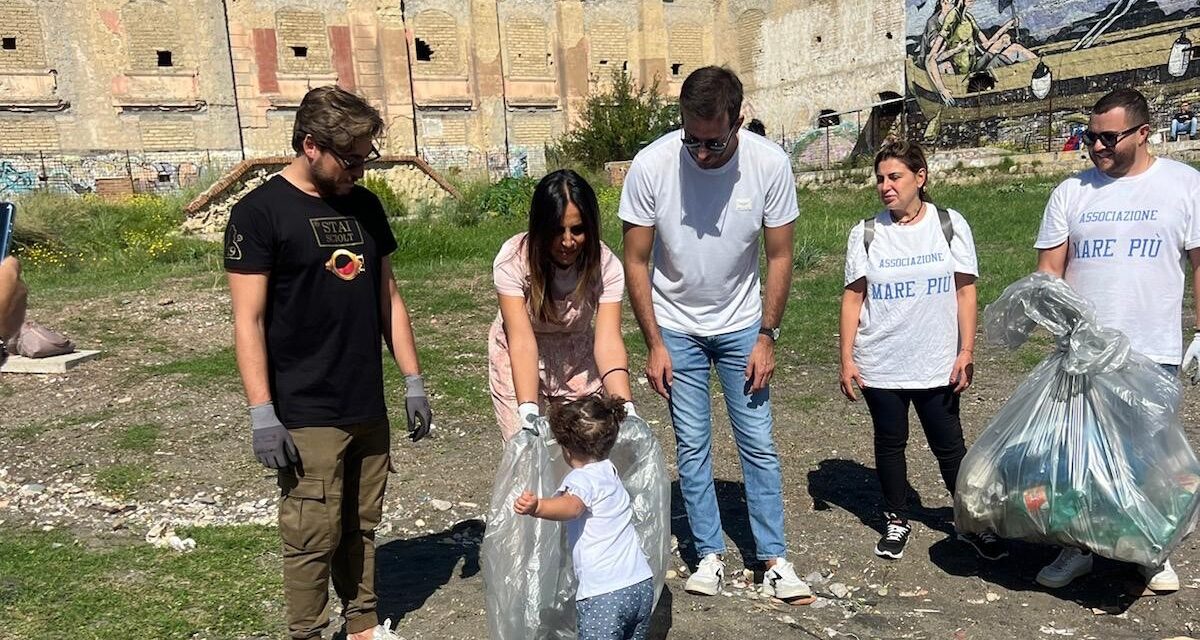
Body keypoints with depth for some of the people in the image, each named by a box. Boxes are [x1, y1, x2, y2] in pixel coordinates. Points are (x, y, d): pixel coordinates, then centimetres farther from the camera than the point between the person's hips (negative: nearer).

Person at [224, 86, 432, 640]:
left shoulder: (364, 205, 9)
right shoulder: (260, 212, -9)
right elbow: (248, 320, -11)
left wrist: (413, 382, 11)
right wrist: (262, 413, -15)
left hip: (369, 408, 6)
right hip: (306, 416, -6)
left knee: (361, 527, 16)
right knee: (314, 538, 1)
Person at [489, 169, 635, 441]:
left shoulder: (606, 265, -22)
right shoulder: (512, 260, -26)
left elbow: (607, 341, -29)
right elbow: (522, 340, -33)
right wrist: (528, 412, -45)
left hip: (578, 362, 2)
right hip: (520, 363, -1)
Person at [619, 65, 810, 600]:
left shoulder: (769, 163, -18)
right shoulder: (650, 166, -21)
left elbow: (779, 256, -6)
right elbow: (635, 262, -11)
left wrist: (766, 336, -8)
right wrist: (654, 344, -11)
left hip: (742, 325, 1)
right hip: (676, 328, 0)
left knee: (758, 443, 3)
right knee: (691, 445, 5)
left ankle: (773, 558, 15)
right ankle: (710, 554, 19)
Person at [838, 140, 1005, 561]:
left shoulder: (950, 225, -1)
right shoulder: (866, 234, 0)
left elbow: (965, 290, -1)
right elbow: (853, 297, 0)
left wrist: (967, 351, -5)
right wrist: (847, 359, -3)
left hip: (937, 364, -1)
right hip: (880, 365, 1)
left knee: (949, 445, 7)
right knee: (890, 443, 13)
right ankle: (896, 521, 29)